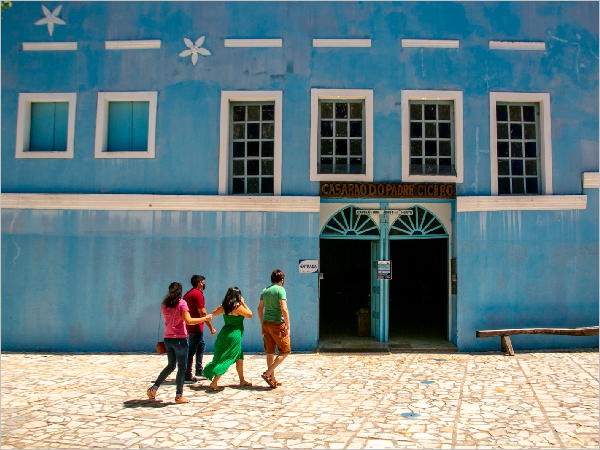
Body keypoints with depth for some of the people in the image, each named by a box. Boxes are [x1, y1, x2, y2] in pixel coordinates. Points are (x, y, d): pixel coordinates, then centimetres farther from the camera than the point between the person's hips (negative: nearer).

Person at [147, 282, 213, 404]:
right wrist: (205, 318, -11)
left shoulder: (164, 304, 7)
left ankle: (153, 389, 15)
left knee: (171, 366, 20)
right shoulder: (181, 303, -12)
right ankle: (179, 396, 6)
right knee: (182, 368, 3)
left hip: (168, 338, 7)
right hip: (179, 339, -7)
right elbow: (188, 321, -20)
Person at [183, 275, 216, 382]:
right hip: (196, 327, -10)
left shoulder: (187, 294, 13)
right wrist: (211, 327, -15)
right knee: (191, 351, -4)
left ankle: (199, 370, 26)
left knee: (201, 346, 20)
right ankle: (187, 375, 1)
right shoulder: (198, 294, -15)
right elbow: (203, 313, -20)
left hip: (189, 327, 10)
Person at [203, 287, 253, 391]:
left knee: (239, 357, 20)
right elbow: (250, 315, -4)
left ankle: (242, 380, 31)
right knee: (226, 360, -5)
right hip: (234, 336, -8)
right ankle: (214, 383, -8)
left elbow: (214, 314, 21)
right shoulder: (237, 306, -16)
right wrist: (243, 303, 1)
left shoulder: (223, 306, 4)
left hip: (225, 333, 8)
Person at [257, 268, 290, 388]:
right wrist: (288, 327, -14)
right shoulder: (280, 290, -9)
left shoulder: (265, 290, 12)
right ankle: (267, 373, -7)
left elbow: (260, 309, 15)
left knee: (270, 352, 12)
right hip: (277, 324, -7)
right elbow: (284, 309, -17)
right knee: (285, 351, 3)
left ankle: (272, 379, 18)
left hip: (266, 324, 7)